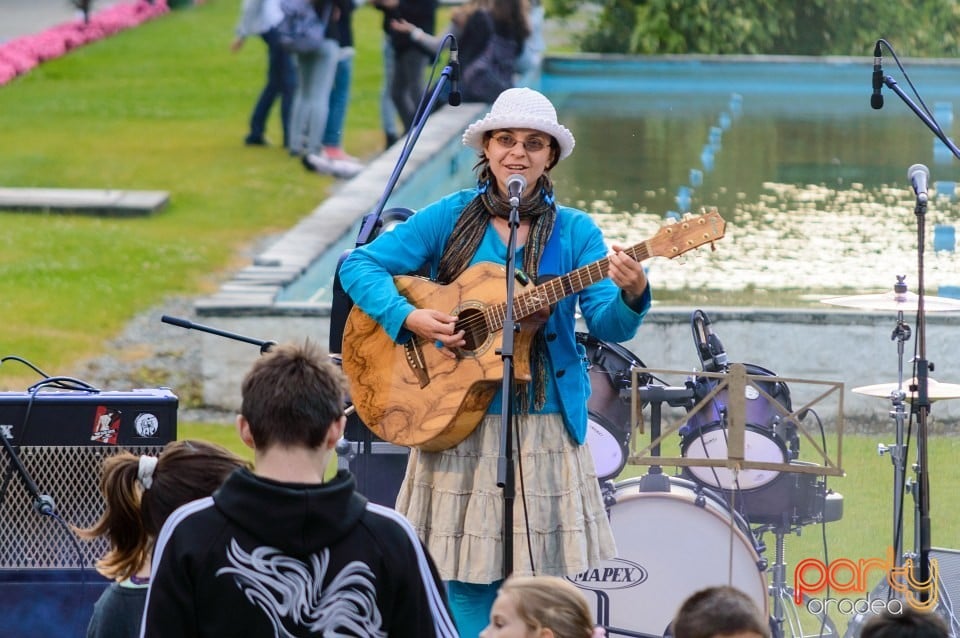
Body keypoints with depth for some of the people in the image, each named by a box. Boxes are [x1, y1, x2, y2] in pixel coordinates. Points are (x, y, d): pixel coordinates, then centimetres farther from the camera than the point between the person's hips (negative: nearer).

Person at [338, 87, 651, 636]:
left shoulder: (574, 232, 4)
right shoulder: (452, 218, 3)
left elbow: (609, 326, -6)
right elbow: (359, 264, 1)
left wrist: (631, 295, -28)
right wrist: (408, 318, -14)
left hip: (545, 425, 1)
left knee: (536, 583, -1)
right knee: (466, 582, -2)